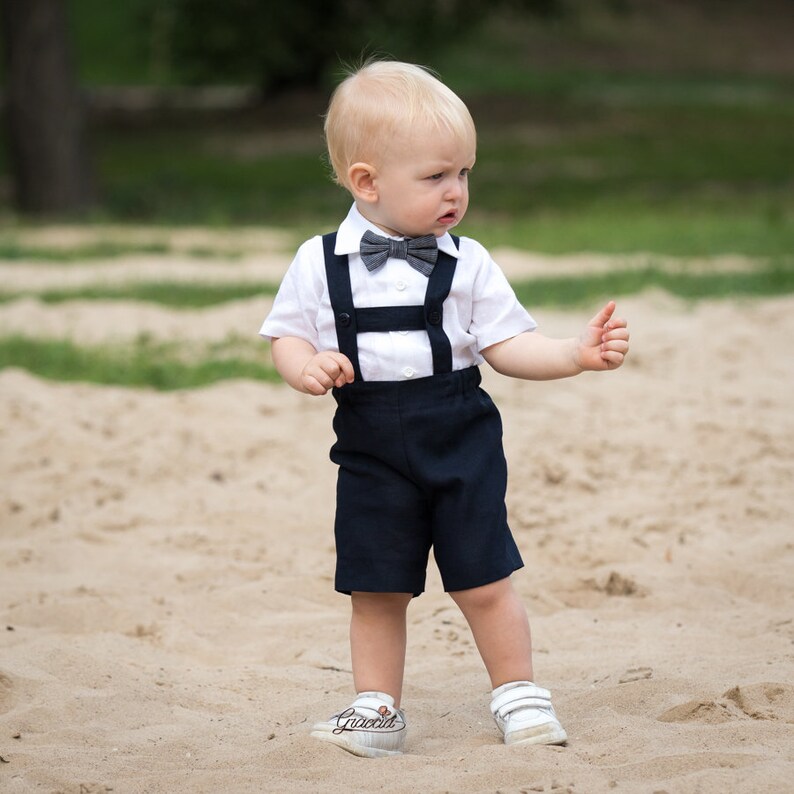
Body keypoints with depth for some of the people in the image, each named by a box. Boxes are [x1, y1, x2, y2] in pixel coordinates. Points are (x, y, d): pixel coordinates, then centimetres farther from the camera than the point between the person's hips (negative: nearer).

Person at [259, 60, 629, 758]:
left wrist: (576, 354, -13)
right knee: (376, 590, 6)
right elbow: (288, 335, 4)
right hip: (372, 450, 0)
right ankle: (377, 708, 19)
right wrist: (305, 367, -17)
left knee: (483, 581, 1)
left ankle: (518, 692, 18)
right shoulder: (321, 263, -2)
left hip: (461, 438, 0)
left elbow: (507, 344, 0)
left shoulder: (467, 263, 0)